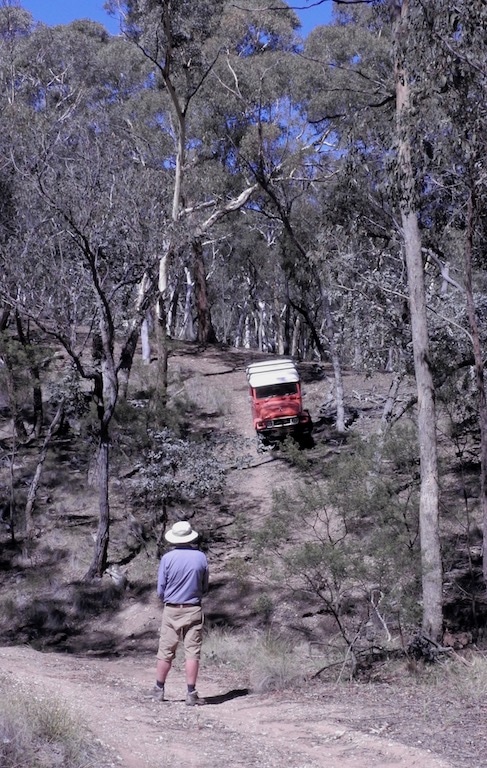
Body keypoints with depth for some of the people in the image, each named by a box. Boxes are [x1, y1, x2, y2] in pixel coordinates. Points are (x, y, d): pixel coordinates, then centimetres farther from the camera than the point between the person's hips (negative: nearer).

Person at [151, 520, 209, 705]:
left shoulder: (167, 558, -8)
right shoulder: (201, 557, -3)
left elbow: (160, 590, -3)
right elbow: (204, 588, 6)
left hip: (171, 611, 0)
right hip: (193, 610, 0)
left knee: (165, 652, 9)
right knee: (192, 652, 2)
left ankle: (159, 690, 19)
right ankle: (191, 693, 1)